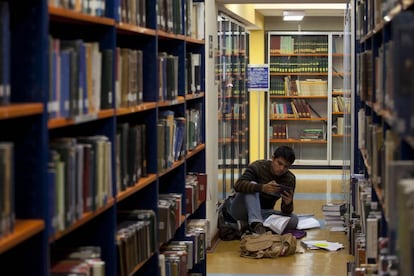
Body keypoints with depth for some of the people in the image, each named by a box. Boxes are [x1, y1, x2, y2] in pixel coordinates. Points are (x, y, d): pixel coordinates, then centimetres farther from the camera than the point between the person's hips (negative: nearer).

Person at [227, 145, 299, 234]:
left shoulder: (290, 179, -7)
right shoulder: (258, 167, -15)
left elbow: (286, 212, -9)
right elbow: (238, 185, -33)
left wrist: (288, 203, -34)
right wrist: (262, 187, -47)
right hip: (240, 209, -3)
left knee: (293, 219, -22)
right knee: (252, 184, -29)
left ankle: (246, 224, -29)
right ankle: (255, 224, -47)